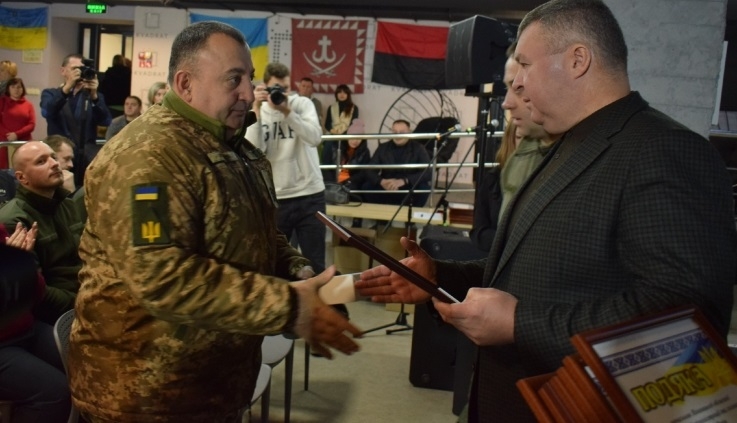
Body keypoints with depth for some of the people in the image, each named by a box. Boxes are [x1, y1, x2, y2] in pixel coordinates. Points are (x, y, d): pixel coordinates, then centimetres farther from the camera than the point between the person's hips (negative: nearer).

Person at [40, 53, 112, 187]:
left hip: (87, 155, 1)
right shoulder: (50, 94, 12)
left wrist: (94, 95, -17)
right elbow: (46, 112, -11)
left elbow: (105, 121, -3)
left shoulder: (94, 96, 15)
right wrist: (67, 87, -21)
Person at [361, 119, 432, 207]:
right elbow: (370, 171, -2)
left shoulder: (418, 148, -3)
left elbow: (428, 173, -15)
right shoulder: (383, 148, 3)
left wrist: (403, 181, -30)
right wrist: (381, 181, -27)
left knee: (424, 188, -31)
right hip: (386, 190, 2)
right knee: (366, 187, -23)